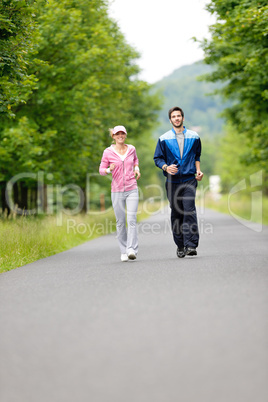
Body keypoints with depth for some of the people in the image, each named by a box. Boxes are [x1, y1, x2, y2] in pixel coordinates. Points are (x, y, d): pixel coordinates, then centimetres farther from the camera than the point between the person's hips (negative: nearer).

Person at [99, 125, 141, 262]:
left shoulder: (131, 149, 6)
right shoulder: (108, 152, -1)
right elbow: (101, 170, 3)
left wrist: (137, 168, 9)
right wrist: (109, 169, -18)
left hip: (132, 189, 1)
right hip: (117, 190, -1)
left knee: (132, 219, -13)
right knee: (120, 222, 3)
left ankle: (132, 250, -17)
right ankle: (124, 251, 14)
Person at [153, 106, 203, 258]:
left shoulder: (194, 137, 9)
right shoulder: (164, 139, 5)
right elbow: (158, 158, 9)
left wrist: (198, 170, 7)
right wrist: (166, 167, -11)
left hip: (189, 179, -1)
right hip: (172, 181, 1)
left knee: (189, 210, -15)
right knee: (176, 214, 4)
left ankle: (191, 245, -17)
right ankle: (180, 246, 16)